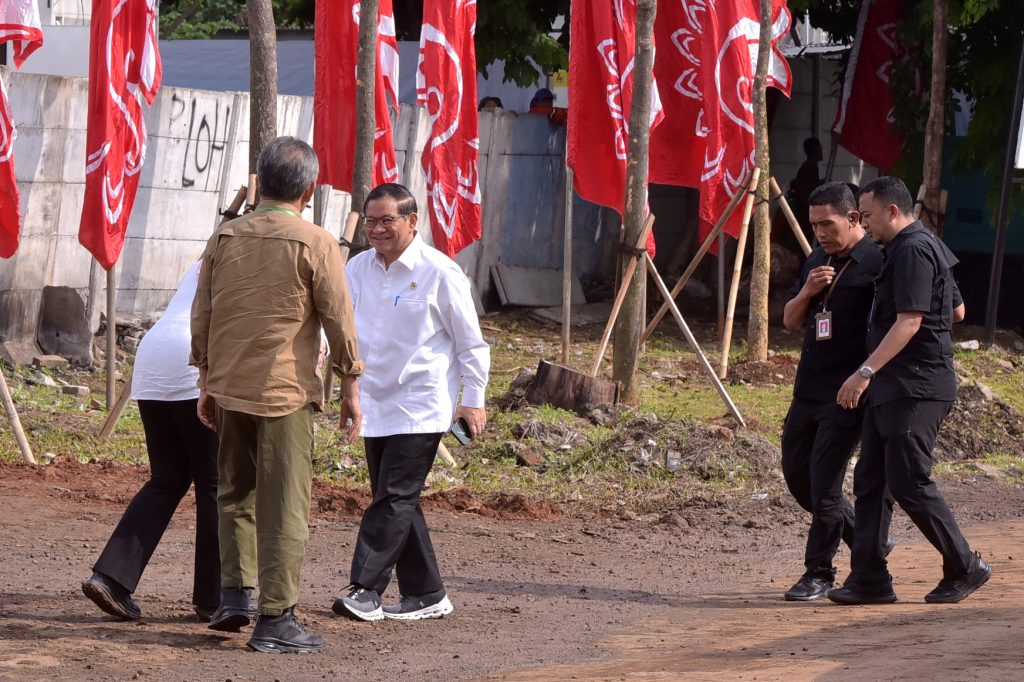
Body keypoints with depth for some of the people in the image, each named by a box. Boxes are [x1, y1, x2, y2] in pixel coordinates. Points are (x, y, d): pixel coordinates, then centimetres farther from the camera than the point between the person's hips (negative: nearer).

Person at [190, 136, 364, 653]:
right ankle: (275, 619, -1)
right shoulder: (314, 245, -9)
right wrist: (350, 389, 4)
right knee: (284, 508, 0)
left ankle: (234, 592, 14)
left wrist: (206, 383, 18)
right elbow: (339, 322, -6)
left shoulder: (225, 237, 4)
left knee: (235, 494, 21)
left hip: (230, 389, 4)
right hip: (286, 391, -4)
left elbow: (202, 316, 8)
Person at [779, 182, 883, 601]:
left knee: (824, 480, -9)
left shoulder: (877, 263, -10)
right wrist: (806, 292, -4)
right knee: (797, 474, 13)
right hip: (809, 389, 8)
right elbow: (790, 322, 16)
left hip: (848, 393, -8)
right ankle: (866, 540, 27)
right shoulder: (817, 262, 13)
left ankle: (819, 573, 2)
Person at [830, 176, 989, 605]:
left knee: (909, 483, -9)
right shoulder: (923, 247, 19)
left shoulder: (912, 250, -14)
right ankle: (869, 578, 6)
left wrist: (866, 372, -28)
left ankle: (964, 568, 2)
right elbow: (957, 311, 28)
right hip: (893, 389, 11)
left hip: (915, 388, -11)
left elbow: (909, 321, -23)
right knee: (871, 481, 6)